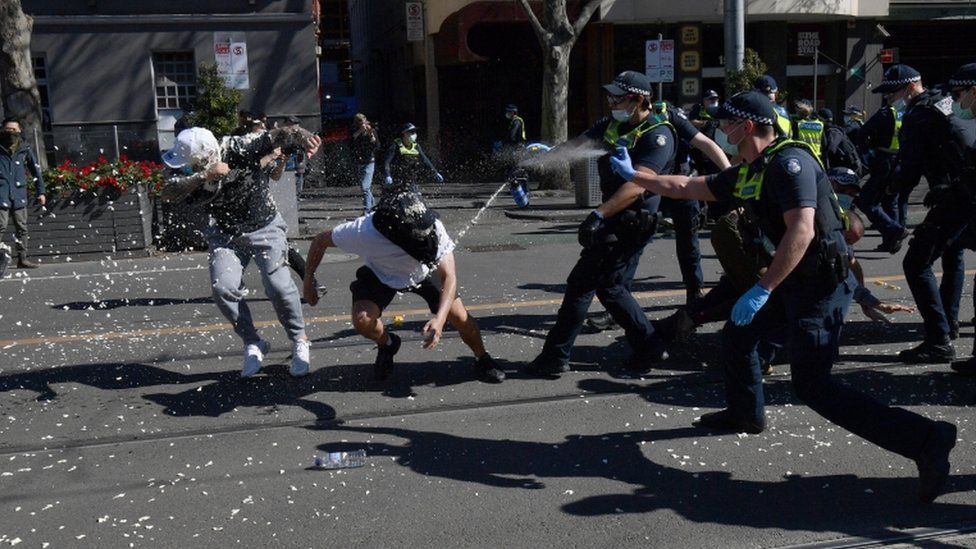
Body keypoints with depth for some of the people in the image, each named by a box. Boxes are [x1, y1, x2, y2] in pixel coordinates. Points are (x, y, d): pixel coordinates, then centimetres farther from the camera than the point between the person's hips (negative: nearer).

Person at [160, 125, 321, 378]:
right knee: (223, 288, -14)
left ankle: (299, 341, 11)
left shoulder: (240, 148, -23)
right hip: (225, 234, 3)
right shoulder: (192, 172, -13)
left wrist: (303, 137, -53)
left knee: (278, 286, -14)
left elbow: (278, 136, -32)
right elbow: (169, 192, -30)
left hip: (264, 227, -3)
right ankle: (253, 344, 7)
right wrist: (205, 176, -43)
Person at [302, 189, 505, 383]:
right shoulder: (363, 232, -39)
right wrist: (308, 282, -13)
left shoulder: (433, 228, -37)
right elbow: (321, 241, -21)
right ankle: (387, 344, 12)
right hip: (380, 275, 0)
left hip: (425, 272, 1)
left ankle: (483, 359, 19)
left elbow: (449, 277, -35)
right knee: (362, 321, -24)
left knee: (461, 318, -12)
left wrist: (439, 319, -50)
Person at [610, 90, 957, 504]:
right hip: (790, 279, 10)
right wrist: (633, 175, 27)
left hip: (820, 283, -10)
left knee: (812, 384, -13)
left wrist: (761, 290, -30)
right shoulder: (748, 172, 11)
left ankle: (925, 440, -12)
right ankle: (746, 414, 43)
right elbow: (687, 187, 22)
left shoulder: (789, 161, -19)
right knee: (737, 334, 21)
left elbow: (801, 231, -29)